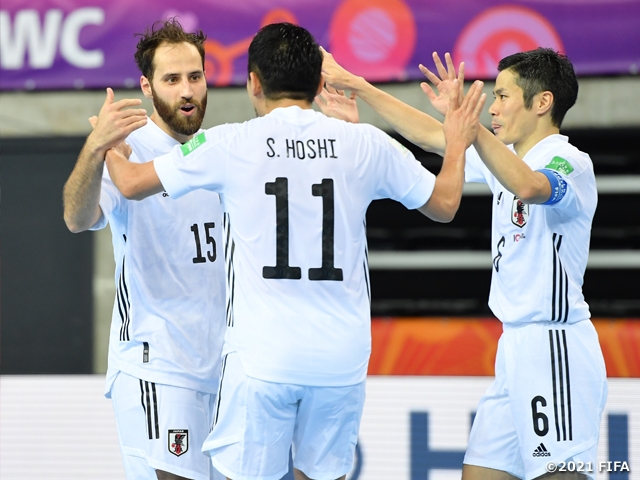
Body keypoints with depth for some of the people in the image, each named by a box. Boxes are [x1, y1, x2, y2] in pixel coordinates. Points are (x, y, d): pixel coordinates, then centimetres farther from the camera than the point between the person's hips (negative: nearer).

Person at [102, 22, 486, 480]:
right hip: (340, 356, 3)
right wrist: (458, 142, 32)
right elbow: (445, 203, 13)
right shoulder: (365, 145, 2)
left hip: (261, 355, -3)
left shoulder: (230, 145, -4)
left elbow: (132, 183, 6)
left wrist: (110, 147, 28)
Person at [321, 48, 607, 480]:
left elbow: (528, 187, -33)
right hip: (517, 347, 9)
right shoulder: (507, 157, 16)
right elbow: (430, 136, 24)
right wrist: (356, 85, 24)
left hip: (556, 350, -9)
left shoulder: (570, 163, -10)